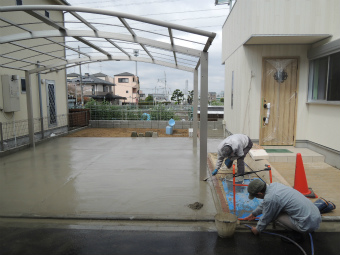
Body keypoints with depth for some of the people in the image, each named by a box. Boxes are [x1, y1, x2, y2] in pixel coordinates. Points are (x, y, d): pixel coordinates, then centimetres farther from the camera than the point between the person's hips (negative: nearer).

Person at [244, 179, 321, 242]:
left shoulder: (270, 198, -21)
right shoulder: (274, 185, 3)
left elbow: (265, 219, -3)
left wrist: (257, 230, 16)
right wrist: (254, 213, 34)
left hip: (309, 224, -8)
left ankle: (297, 234, 4)